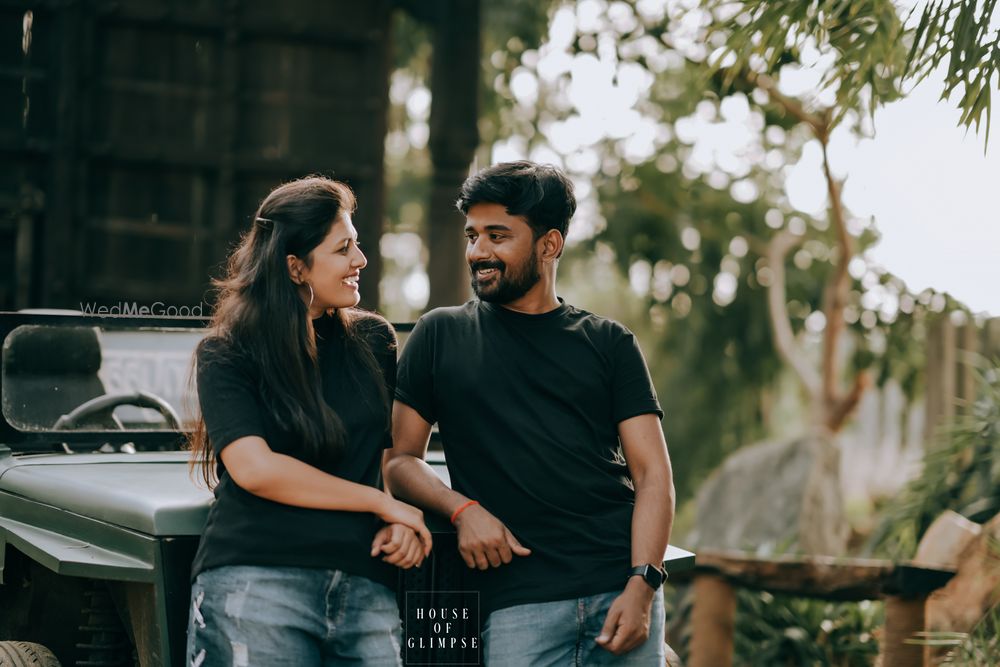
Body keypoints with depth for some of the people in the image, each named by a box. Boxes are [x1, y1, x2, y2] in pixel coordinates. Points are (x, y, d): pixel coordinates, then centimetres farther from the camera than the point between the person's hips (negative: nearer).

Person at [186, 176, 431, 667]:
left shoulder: (374, 341, 14)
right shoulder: (226, 356, 1)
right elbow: (255, 468, -11)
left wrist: (401, 525, -3)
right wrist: (383, 504, -8)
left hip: (365, 588, 4)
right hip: (256, 584, -3)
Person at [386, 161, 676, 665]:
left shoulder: (609, 345, 10)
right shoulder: (441, 335, 11)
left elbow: (652, 474, 4)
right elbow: (400, 459, 9)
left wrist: (641, 586, -10)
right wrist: (462, 510, -10)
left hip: (619, 589, 1)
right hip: (517, 602, -1)